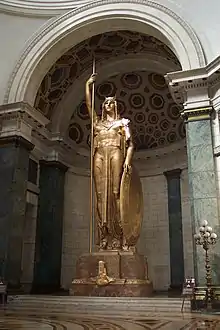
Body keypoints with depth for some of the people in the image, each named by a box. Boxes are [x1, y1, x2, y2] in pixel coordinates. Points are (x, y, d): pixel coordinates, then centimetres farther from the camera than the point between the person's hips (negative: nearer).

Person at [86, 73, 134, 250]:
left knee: (116, 192, -14)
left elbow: (130, 144, 7)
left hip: (115, 154, -3)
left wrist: (127, 160, -9)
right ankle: (104, 239, -9)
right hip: (99, 156, 3)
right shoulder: (98, 122, 27)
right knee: (101, 194, -7)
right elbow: (89, 104, 20)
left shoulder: (122, 122, 18)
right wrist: (88, 85, 19)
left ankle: (120, 238, -17)